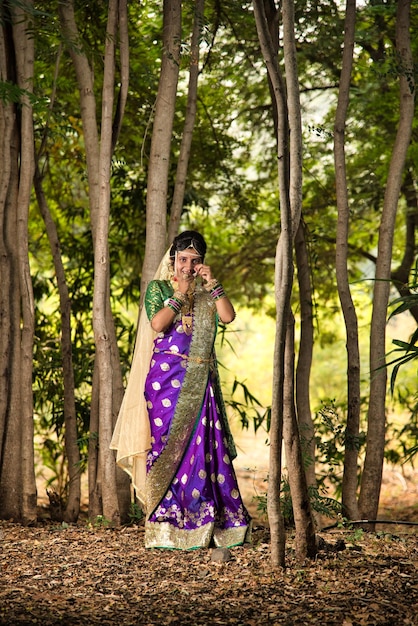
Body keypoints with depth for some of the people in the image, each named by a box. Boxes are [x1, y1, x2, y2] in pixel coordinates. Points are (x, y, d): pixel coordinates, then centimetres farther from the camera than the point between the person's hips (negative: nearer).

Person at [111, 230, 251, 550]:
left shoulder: (207, 292, 15)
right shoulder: (158, 288, 7)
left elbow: (228, 317, -3)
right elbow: (157, 323, -11)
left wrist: (212, 284, -7)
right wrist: (180, 295, -9)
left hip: (201, 380, 3)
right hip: (167, 378, -3)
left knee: (206, 446, -2)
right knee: (169, 445, -4)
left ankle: (207, 523, 3)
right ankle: (167, 527, 0)